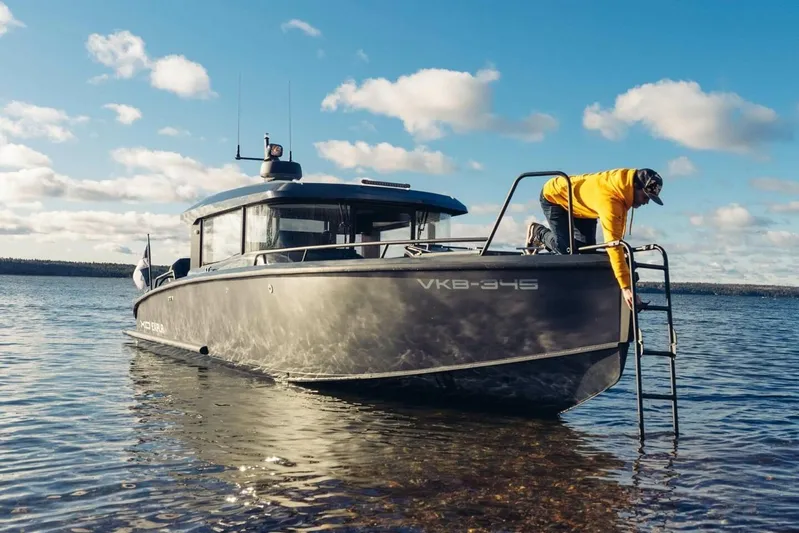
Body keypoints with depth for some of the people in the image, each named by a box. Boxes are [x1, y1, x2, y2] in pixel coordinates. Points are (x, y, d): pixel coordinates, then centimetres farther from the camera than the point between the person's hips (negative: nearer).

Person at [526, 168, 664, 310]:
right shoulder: (608, 199, -42)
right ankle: (538, 232, 9)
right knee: (567, 250, -18)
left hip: (579, 203, 8)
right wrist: (625, 287, -50)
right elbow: (613, 245, -47)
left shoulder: (626, 181, -18)